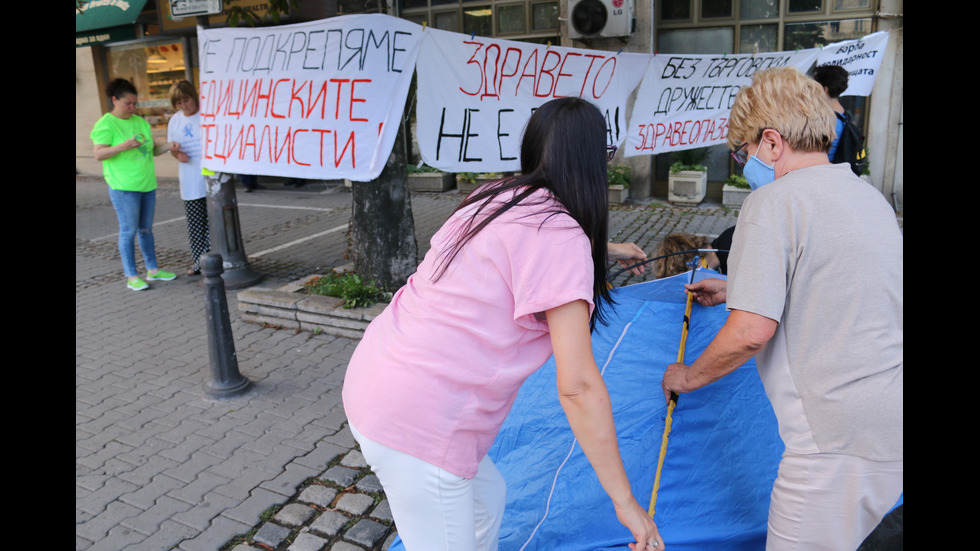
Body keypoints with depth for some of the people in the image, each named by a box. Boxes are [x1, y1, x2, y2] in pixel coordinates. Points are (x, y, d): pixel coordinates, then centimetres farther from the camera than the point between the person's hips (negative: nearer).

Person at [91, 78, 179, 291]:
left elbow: (153, 149, 15)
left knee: (146, 229, 14)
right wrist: (123, 147, -26)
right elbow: (98, 154, -12)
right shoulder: (106, 124, -7)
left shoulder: (140, 122, 13)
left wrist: (167, 145, -5)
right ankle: (132, 277, 3)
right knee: (129, 230, -3)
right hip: (124, 187, -6)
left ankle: (153, 270, 23)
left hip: (148, 185, 7)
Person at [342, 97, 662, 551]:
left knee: (486, 496, 25)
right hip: (416, 427, -9)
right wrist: (625, 502, -9)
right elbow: (578, 386, -19)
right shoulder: (561, 237, -16)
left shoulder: (493, 199, 9)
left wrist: (605, 251, 46)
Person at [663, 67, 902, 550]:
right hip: (891, 425, 9)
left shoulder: (774, 201, -14)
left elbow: (752, 331, -19)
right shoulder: (870, 196, 13)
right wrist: (736, 291, 30)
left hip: (838, 438, -9)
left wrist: (689, 376, -1)